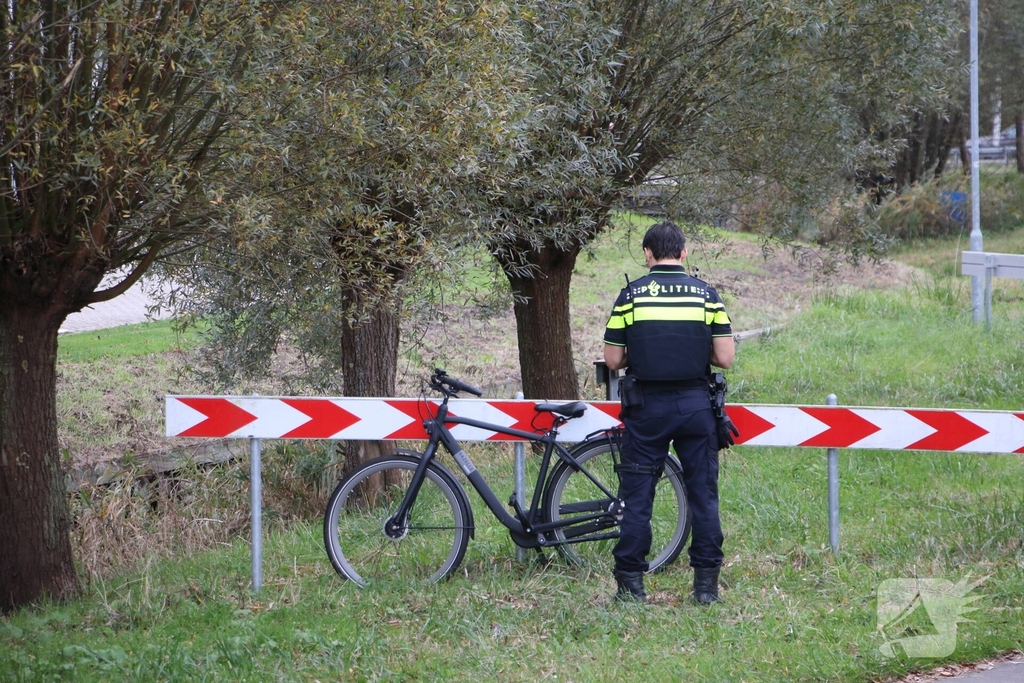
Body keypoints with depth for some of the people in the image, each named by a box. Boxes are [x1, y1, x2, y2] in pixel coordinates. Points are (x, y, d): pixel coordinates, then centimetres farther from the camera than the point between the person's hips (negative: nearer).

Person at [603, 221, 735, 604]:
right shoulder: (706, 294, 0)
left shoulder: (631, 295, -2)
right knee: (703, 494, 7)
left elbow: (613, 360, -2)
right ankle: (707, 583, 5)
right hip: (695, 405, 1)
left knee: (637, 495, 5)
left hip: (647, 407, -1)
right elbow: (725, 357, -3)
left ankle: (631, 583, 4)